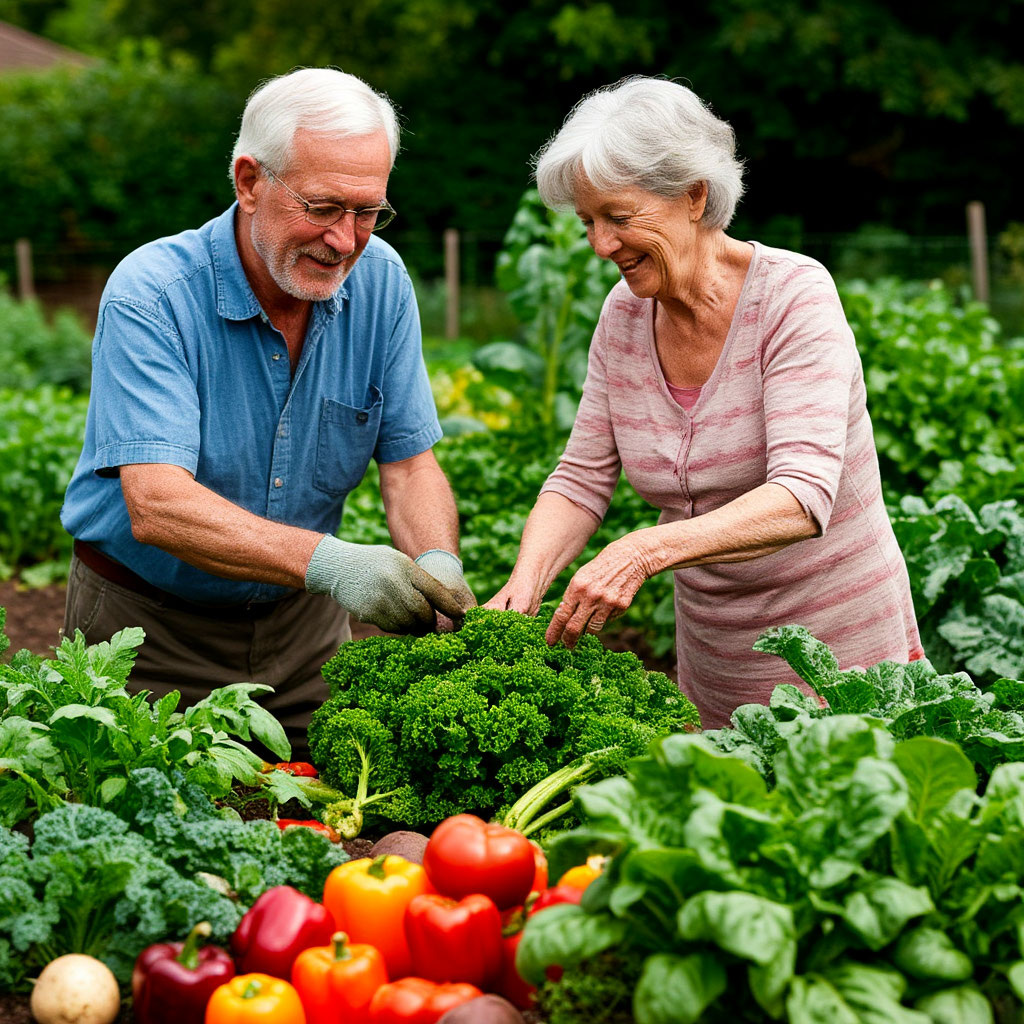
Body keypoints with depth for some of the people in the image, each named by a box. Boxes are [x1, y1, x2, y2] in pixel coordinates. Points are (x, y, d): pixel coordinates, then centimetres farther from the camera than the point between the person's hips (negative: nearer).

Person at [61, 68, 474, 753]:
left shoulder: (378, 279, -8)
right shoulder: (150, 296, -23)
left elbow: (410, 462, -5)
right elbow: (157, 505, -33)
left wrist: (438, 567, -27)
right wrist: (328, 562, -45)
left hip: (302, 622, 4)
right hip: (149, 627, -4)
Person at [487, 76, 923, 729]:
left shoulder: (793, 294, -18)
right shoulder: (625, 314, -1)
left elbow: (802, 498, -29)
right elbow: (582, 480, 0)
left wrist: (647, 549, -42)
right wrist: (527, 580, -20)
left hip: (843, 656, -5)